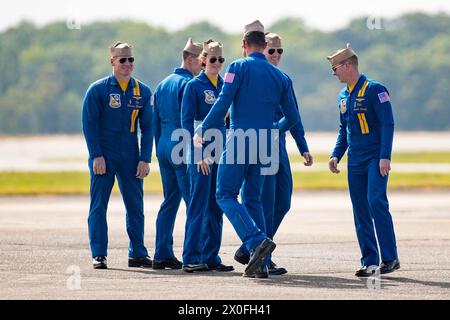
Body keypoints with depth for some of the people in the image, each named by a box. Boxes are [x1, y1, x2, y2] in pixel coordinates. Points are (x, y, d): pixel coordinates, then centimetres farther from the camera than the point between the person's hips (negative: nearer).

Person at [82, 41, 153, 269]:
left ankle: (138, 253, 10)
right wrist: (97, 156, -12)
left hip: (130, 156, 3)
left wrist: (145, 159, -1)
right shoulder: (98, 89, -2)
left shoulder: (143, 92, 7)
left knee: (135, 205, 4)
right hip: (103, 156, -3)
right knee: (98, 205, -2)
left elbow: (147, 127, 8)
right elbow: (89, 123, -4)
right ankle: (98, 255, 2)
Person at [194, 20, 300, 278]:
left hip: (239, 140, -5)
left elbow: (222, 104, -11)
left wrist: (202, 131, 0)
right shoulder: (280, 76, 13)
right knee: (253, 199, 13)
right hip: (263, 145, 6)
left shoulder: (239, 67, -2)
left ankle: (257, 240, -23)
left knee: (226, 195, -1)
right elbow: (292, 118, 14)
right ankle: (261, 264, 6)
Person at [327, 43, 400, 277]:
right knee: (360, 211, 4)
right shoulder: (343, 96, 14)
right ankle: (370, 262, 8)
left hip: (375, 159, -7)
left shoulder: (374, 89, -9)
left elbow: (387, 124, -13)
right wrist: (336, 156, 10)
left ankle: (390, 258, -13)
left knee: (376, 201, -18)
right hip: (355, 161, 7)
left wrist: (385, 157, -19)